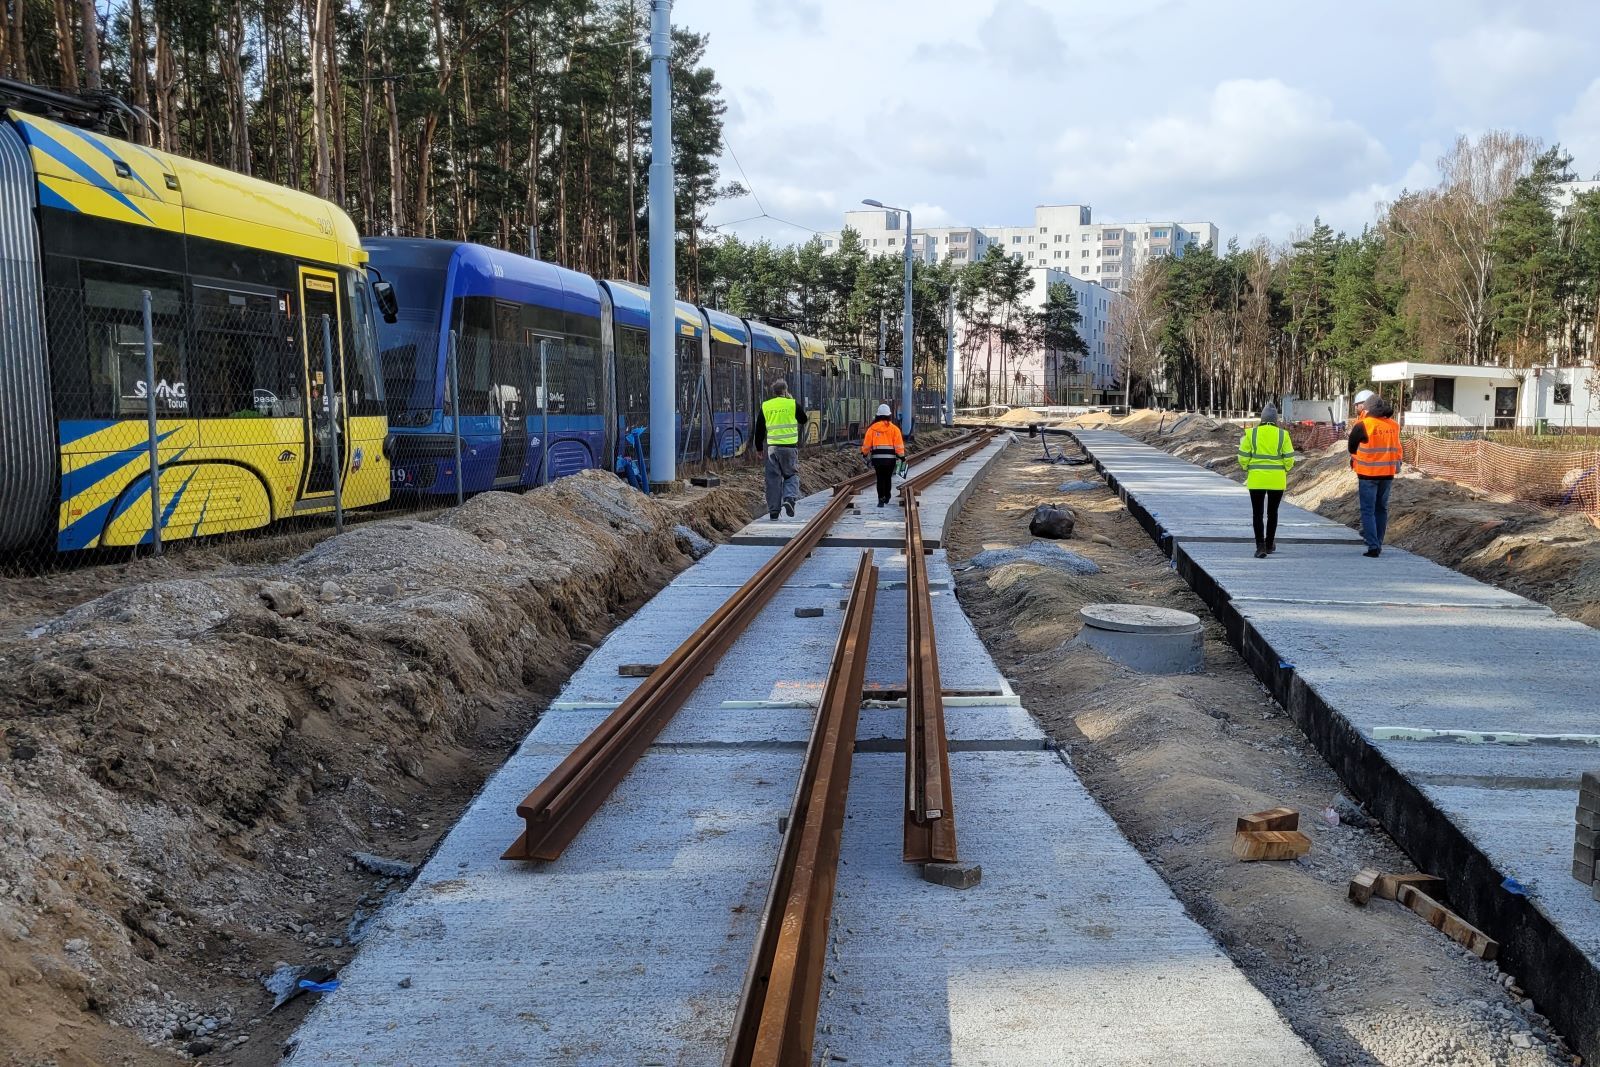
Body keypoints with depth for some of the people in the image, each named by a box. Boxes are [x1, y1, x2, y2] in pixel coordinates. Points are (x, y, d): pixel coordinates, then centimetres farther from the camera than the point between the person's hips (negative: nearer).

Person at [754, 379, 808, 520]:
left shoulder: (765, 406, 6)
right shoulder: (793, 404, -1)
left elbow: (759, 429, 10)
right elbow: (804, 420, 15)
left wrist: (759, 448, 21)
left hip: (772, 447, 2)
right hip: (790, 446, -2)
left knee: (773, 478, 7)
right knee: (791, 474, 11)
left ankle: (773, 511, 6)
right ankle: (789, 498, -15)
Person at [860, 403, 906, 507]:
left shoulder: (872, 428, 2)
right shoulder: (894, 428, -1)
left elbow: (866, 444, 6)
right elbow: (899, 445, -4)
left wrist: (865, 453, 21)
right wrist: (902, 456, 2)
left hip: (877, 458, 0)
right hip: (890, 457, 0)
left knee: (880, 478, 5)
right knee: (888, 477, 15)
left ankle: (881, 499, -4)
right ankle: (887, 497, 28)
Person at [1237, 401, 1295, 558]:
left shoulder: (1251, 433, -5)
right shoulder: (1283, 435, -4)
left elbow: (1243, 457, -4)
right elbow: (1289, 458, -3)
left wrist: (1247, 469, 15)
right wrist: (1285, 470, 15)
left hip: (1256, 479, -1)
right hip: (1277, 480, 1)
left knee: (1258, 513, 2)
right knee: (1272, 513, 15)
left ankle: (1260, 546, -9)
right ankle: (1270, 544, 25)